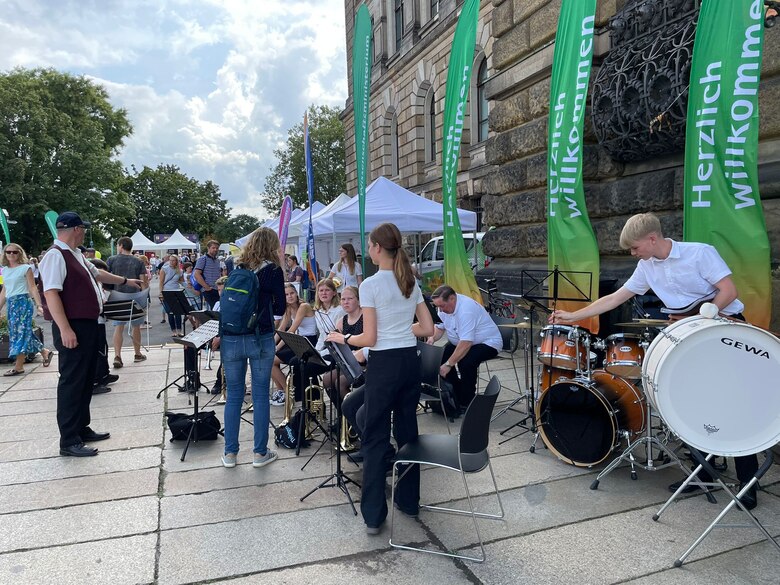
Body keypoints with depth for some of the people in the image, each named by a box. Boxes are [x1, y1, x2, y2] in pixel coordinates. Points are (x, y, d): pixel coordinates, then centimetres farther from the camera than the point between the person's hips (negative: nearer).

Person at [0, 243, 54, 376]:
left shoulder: (25, 268, -3)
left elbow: (33, 288, -7)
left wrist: (39, 305, -14)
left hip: (23, 301, -7)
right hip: (11, 303, 7)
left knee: (20, 331, -7)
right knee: (18, 332, 9)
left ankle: (19, 366, -3)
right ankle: (45, 352, 22)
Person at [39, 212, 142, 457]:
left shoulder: (76, 254, 15)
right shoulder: (55, 256, -16)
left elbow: (97, 273, 32)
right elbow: (51, 294, -24)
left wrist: (126, 281, 41)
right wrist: (65, 329, -28)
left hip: (88, 326, 10)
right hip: (73, 329, -10)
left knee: (86, 380, 17)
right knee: (72, 383, -4)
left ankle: (81, 428, 29)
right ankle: (69, 441, 5)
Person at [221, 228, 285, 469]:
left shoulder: (235, 268, 7)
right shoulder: (273, 270, -3)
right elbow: (280, 308, 4)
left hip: (231, 338, 3)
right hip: (260, 339, -3)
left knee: (233, 395, 12)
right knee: (260, 395, 7)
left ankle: (230, 453, 20)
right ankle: (260, 453, 15)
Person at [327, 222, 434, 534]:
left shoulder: (370, 285, -13)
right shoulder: (411, 282, 6)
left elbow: (369, 339, -13)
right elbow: (427, 328, 8)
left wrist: (343, 337, 4)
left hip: (384, 365, -6)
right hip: (411, 361, 6)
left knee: (376, 437, 5)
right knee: (407, 431, 17)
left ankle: (374, 515, 13)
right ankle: (408, 500, 31)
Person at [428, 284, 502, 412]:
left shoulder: (466, 309, -33)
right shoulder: (444, 306, -6)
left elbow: (466, 344, -36)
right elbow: (440, 327, 6)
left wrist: (449, 364, -35)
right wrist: (432, 338, -16)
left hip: (487, 343, -9)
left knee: (466, 362, -33)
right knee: (439, 358, -8)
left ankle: (466, 405, -13)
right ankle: (455, 397, 7)